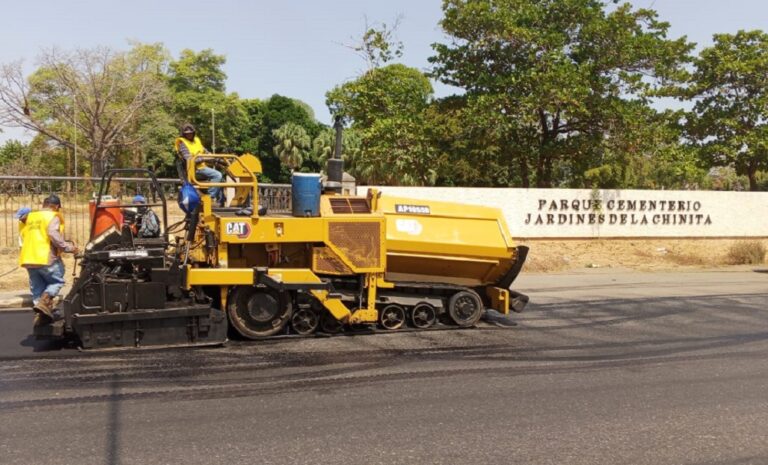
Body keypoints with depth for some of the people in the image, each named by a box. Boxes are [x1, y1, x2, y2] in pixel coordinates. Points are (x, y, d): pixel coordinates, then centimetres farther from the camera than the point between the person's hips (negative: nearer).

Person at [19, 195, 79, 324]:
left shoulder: (30, 217, 20)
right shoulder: (53, 216, -3)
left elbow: (23, 236, 23)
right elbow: (53, 234, -20)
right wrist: (68, 247, -15)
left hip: (29, 258, 7)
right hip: (46, 258, -7)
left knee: (37, 288, 14)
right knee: (57, 281, 8)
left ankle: (40, 315, 12)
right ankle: (44, 302, -14)